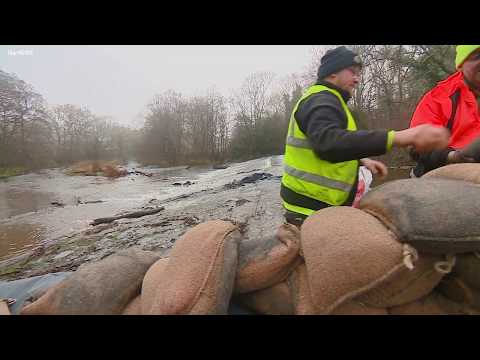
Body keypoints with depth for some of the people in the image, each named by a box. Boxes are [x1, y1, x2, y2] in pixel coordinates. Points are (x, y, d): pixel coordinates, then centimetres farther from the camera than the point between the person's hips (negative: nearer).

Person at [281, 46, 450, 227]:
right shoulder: (321, 100, -14)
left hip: (318, 202, 10)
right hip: (311, 206, -10)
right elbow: (329, 142, -36)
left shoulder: (325, 99, 20)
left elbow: (339, 144, 29)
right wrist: (398, 138, -39)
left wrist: (362, 160, 17)